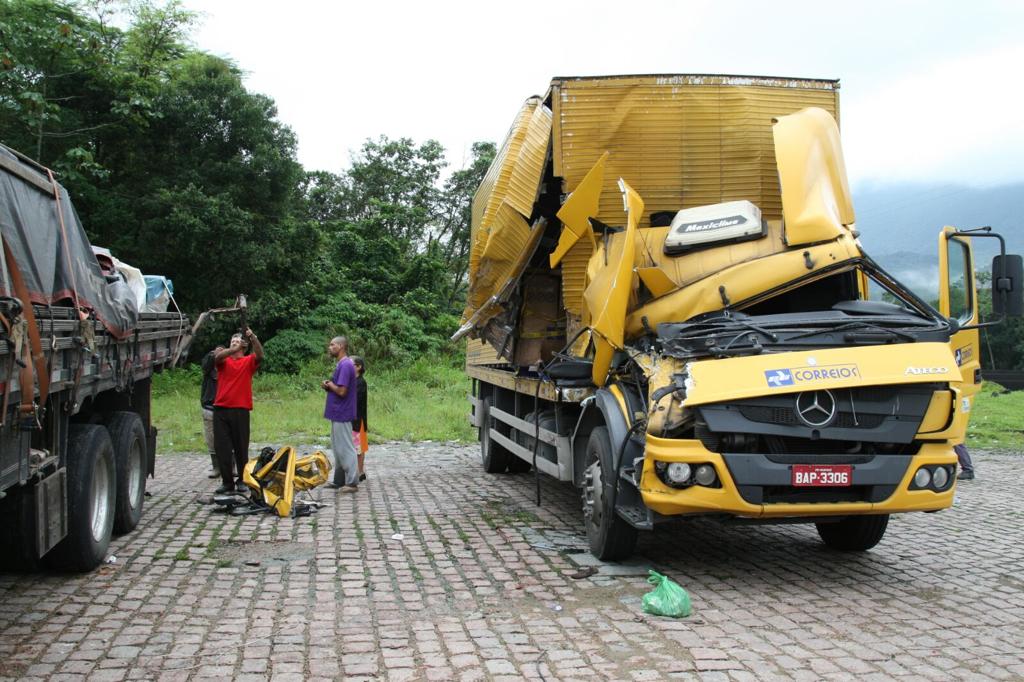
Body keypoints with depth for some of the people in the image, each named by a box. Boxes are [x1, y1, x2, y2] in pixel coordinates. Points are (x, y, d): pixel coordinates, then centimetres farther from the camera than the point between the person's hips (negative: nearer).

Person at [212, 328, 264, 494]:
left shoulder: (249, 361, 7)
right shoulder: (224, 360, 10)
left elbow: (260, 356, -13)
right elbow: (217, 356, -12)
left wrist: (253, 337, -26)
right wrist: (234, 349, -27)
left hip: (240, 410, -1)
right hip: (221, 409, 2)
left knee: (241, 446, 5)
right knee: (221, 446, 2)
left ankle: (242, 480, 16)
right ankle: (227, 481, 11)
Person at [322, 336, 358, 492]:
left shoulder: (345, 365, -18)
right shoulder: (341, 364, 13)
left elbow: (341, 391, -24)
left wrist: (330, 385, -6)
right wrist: (328, 386, 2)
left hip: (342, 415, -10)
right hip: (338, 413, 10)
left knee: (345, 449, -5)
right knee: (338, 448, 15)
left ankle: (352, 482, 1)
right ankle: (339, 480, 22)